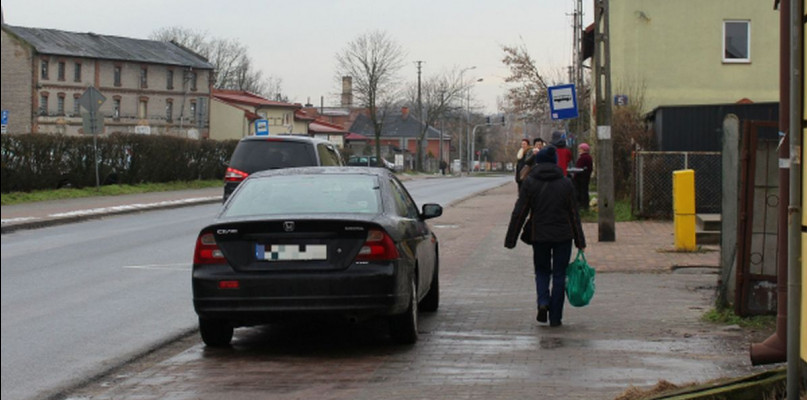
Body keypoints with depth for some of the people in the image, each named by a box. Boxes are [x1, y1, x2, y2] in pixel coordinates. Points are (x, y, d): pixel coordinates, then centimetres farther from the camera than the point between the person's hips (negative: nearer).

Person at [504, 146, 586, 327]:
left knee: (542, 271, 17)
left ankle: (543, 302, -8)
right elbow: (574, 214, 4)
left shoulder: (529, 182, -4)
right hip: (563, 235, 0)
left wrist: (510, 240, 0)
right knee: (559, 275, 8)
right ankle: (555, 317, 7)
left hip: (539, 235, 0)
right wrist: (580, 241, 9)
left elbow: (519, 212, -5)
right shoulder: (566, 183, 0)